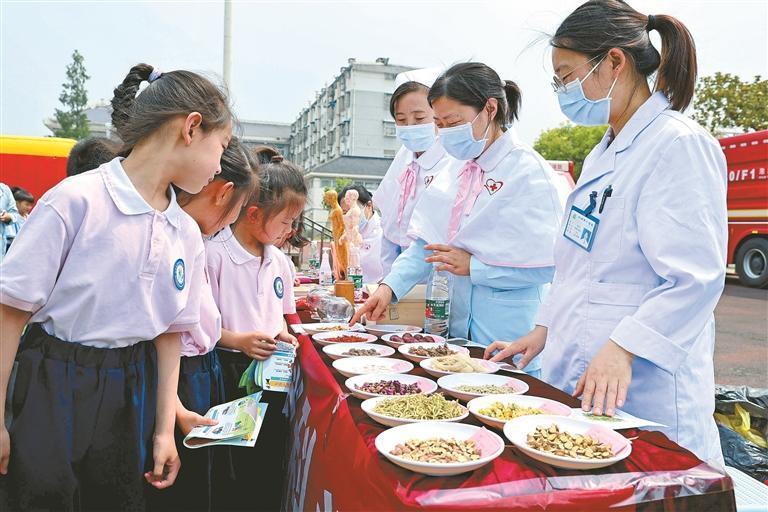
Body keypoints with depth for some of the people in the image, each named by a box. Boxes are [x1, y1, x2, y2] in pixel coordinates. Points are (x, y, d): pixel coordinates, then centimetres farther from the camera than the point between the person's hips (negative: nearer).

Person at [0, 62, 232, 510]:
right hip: (57, 388, -5)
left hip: (133, 390, 5)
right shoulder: (77, 200, -17)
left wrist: (164, 429, 5)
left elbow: (170, 330, 6)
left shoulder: (188, 234, 1)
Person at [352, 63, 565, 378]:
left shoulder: (527, 169, -13)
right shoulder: (458, 173, 9)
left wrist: (473, 266, -16)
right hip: (461, 328, 7)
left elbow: (547, 264, -19)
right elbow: (428, 241, 7)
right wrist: (390, 287, -5)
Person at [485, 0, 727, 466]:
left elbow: (695, 278, -19)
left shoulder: (680, 144, -13)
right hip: (576, 376, 8)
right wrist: (546, 329, 12)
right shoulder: (603, 155, 14)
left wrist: (622, 350, -26)